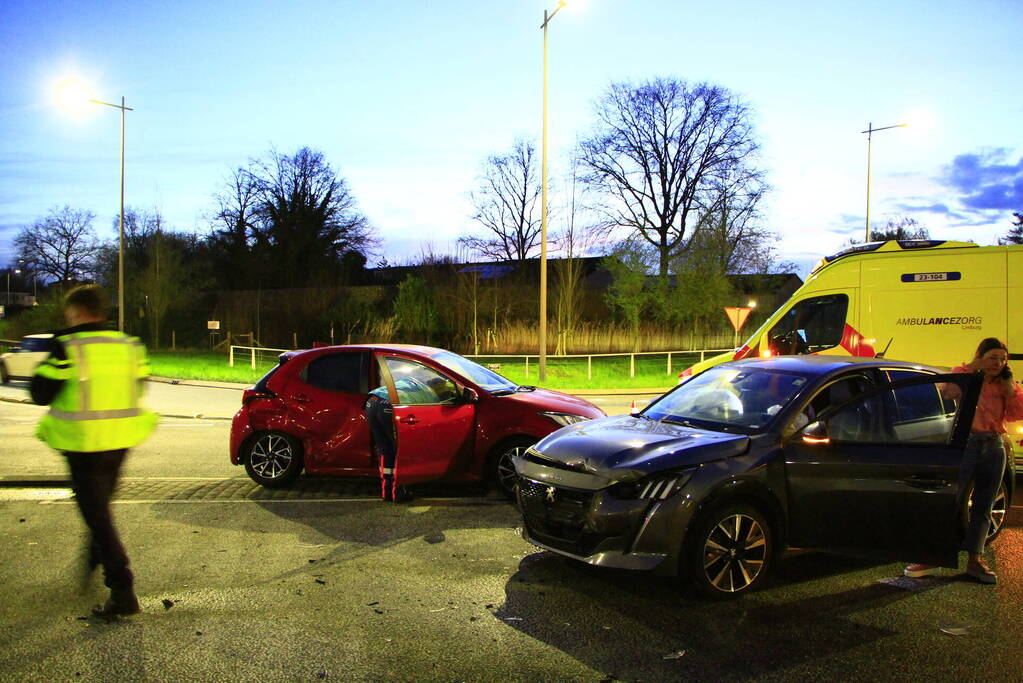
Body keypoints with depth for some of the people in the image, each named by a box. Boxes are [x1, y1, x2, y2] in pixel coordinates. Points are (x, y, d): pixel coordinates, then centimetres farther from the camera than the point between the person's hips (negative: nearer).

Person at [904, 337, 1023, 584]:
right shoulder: (965, 376, 1)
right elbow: (948, 391, -20)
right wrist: (972, 367, -22)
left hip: (994, 447, 5)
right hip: (967, 443, -5)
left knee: (983, 508, 10)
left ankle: (975, 560, 18)